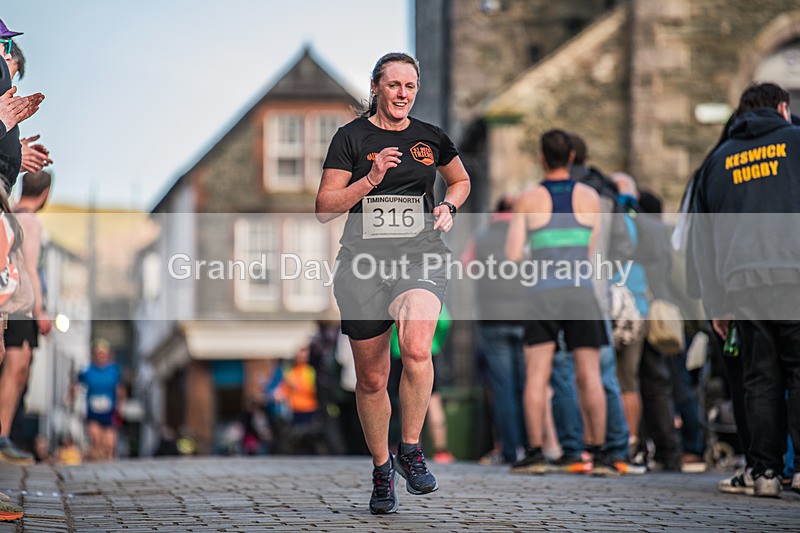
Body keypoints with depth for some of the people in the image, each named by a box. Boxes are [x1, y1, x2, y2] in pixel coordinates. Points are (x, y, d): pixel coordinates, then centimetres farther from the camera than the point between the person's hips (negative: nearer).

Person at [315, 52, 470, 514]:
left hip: (420, 256, 0)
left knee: (417, 348, -29)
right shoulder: (351, 137, 1)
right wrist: (371, 179, -15)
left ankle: (411, 449, -11)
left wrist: (448, 207, 7)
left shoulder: (431, 138, 8)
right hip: (363, 261, 0)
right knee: (371, 378, 7)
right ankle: (381, 469, 26)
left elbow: (461, 181, 28)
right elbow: (324, 209, -4)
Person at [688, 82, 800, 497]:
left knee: (760, 378, 6)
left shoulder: (718, 159, 20)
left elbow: (702, 237, 19)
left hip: (742, 282, 3)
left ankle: (765, 471, 2)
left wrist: (714, 303, 21)